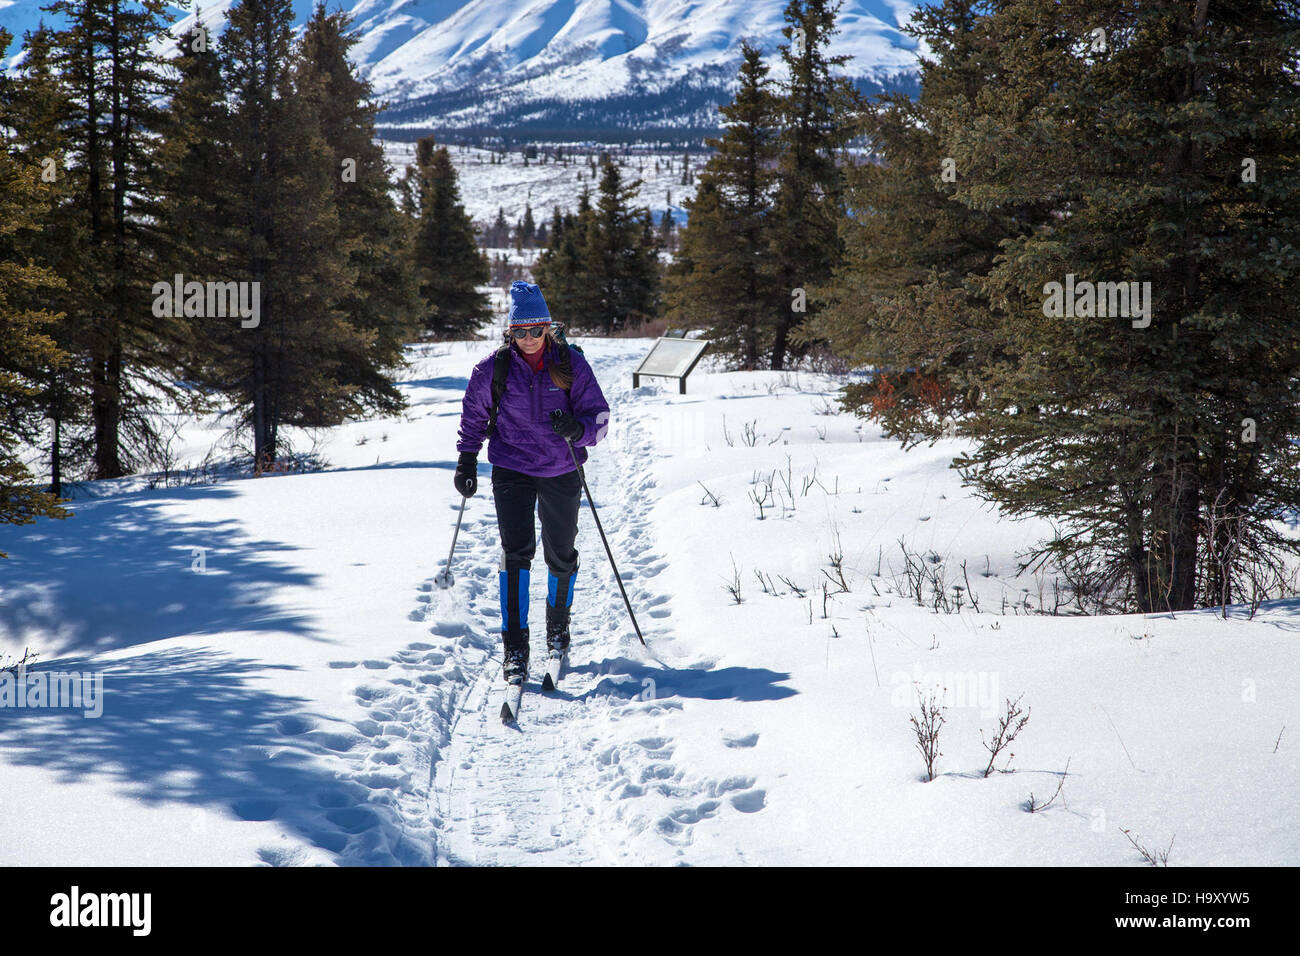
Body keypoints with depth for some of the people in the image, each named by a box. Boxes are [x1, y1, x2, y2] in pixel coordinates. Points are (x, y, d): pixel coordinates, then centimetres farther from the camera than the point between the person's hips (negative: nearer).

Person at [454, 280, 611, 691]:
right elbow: (473, 416, 12)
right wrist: (467, 461, 9)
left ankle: (558, 630, 36)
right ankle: (514, 648, -13)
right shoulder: (493, 368, -4)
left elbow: (598, 416, -6)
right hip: (512, 469, -1)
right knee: (516, 551, -15)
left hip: (561, 472, 1)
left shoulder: (571, 364, -6)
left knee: (561, 555, 11)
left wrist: (577, 428, -27)